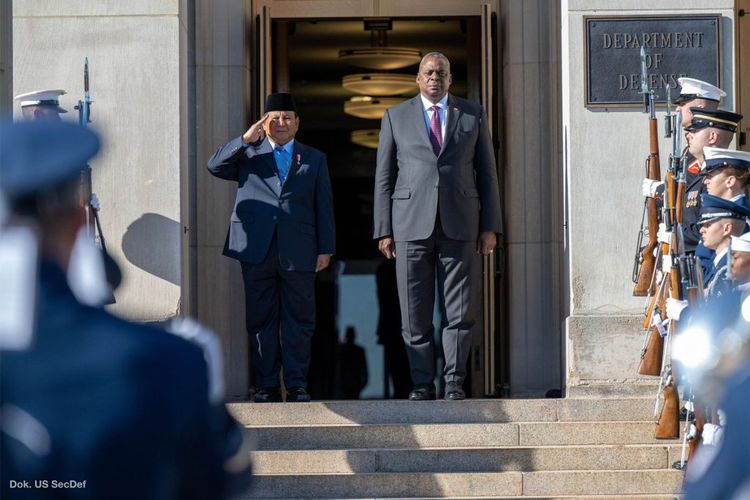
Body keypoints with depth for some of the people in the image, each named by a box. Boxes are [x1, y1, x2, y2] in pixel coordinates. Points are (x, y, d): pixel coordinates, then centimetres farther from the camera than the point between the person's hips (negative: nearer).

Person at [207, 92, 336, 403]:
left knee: (298, 320, 0)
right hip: (257, 250, 0)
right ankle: (266, 386, 7)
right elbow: (215, 166, -2)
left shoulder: (314, 160, 15)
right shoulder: (248, 155, 15)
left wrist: (326, 249, 3)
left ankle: (297, 385, 5)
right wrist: (246, 139, -9)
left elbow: (324, 207, 11)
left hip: (299, 252, 0)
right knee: (261, 320, 2)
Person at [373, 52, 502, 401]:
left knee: (460, 310, -1)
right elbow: (384, 177, 8)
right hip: (412, 224, 0)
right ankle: (422, 383, 7)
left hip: (459, 224, 0)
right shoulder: (396, 117, 9)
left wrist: (490, 226, 3)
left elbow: (486, 172, 10)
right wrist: (384, 229, 1)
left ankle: (453, 382, 7)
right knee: (415, 313, 0)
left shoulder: (472, 115, 11)